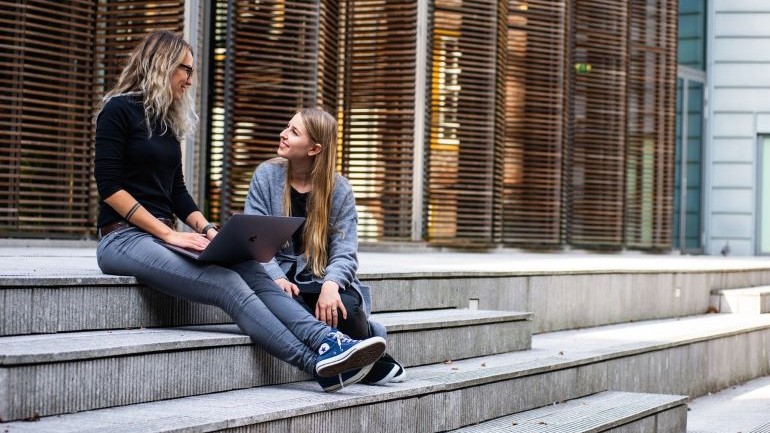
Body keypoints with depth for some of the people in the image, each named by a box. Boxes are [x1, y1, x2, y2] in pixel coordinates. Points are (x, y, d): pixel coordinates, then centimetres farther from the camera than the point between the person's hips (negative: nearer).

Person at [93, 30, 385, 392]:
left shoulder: (167, 121, 19)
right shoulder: (119, 110, -4)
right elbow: (109, 187, -12)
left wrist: (206, 229, 1)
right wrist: (169, 233, -17)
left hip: (161, 235, 7)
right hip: (124, 238, -7)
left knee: (250, 270, -20)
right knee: (228, 284, -27)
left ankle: (329, 342, -35)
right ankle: (319, 365, -34)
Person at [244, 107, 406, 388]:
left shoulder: (339, 190, 1)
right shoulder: (266, 176, 1)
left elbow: (345, 251, -6)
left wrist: (331, 283, -29)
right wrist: (277, 278, -24)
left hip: (323, 278, 0)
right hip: (282, 278, 0)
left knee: (346, 307, -33)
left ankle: (374, 363, -2)